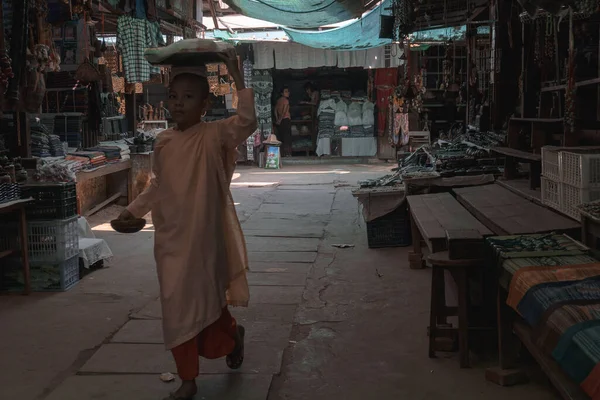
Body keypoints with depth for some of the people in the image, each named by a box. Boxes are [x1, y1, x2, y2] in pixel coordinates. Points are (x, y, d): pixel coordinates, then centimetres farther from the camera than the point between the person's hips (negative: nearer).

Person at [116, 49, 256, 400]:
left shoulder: (214, 135, -9)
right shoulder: (164, 142, 7)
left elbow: (247, 122, -27)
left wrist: (238, 78, -29)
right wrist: (134, 210, 20)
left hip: (203, 236, -5)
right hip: (170, 238, 5)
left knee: (207, 300, 7)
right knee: (177, 308, 8)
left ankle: (233, 333, 43)